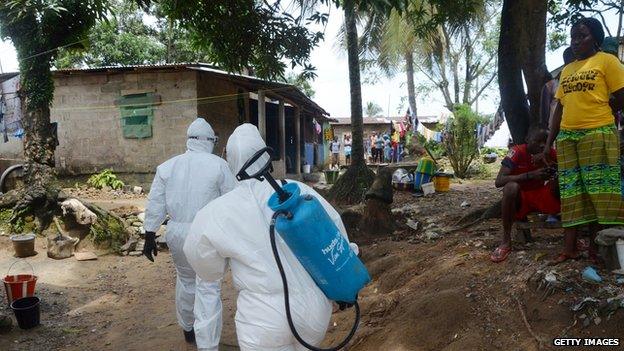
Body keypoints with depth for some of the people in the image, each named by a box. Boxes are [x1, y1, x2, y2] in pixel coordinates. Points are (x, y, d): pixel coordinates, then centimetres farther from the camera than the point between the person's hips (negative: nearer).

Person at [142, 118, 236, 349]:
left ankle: (187, 329, 44)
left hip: (177, 234, 5)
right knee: (208, 289, 1)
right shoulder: (218, 165, -8)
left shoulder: (167, 166, 4)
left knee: (185, 280, 24)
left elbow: (155, 205, 4)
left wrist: (150, 237, 10)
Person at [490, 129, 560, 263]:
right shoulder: (517, 152, -19)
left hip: (541, 196, 4)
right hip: (519, 199, -4)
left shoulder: (551, 153, -7)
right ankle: (506, 241, -26)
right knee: (511, 187, -35)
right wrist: (531, 175, -38)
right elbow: (498, 181, -29)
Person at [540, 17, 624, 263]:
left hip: (598, 134, -5)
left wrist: (595, 114, 7)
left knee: (599, 190, -2)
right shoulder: (566, 70, 18)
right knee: (570, 192, 3)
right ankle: (570, 248, 6)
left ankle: (597, 248, 4)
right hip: (566, 137, 6)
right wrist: (548, 143, 13)